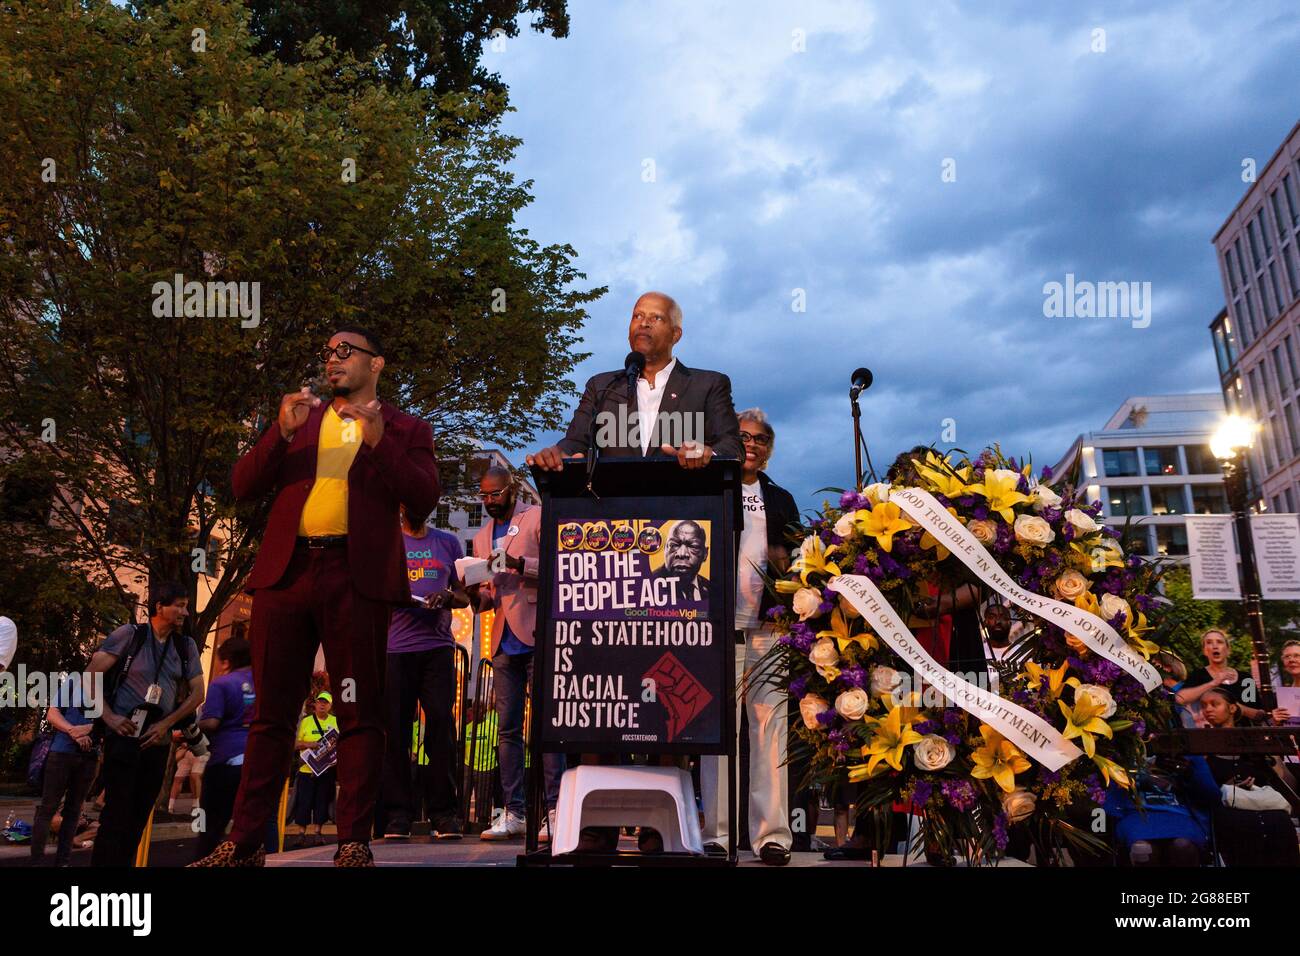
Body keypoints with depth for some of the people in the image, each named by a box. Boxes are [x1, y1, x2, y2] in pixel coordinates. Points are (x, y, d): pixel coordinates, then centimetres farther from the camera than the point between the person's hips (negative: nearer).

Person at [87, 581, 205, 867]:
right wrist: (109, 716, -12)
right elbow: (90, 676, -5)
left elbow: (197, 693, 8)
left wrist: (165, 724, -3)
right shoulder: (130, 634, -4)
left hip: (159, 742, 4)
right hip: (124, 737, -4)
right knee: (117, 814, -7)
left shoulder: (186, 645, 7)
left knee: (139, 818, 9)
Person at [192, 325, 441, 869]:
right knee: (271, 715, 8)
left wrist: (379, 441, -13)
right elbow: (243, 488, 11)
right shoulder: (299, 418, 20)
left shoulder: (406, 429, 11)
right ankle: (243, 843, 15)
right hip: (286, 573, 3)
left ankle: (354, 844, 9)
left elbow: (424, 500, -3)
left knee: (360, 716, 1)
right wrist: (282, 433, -4)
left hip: (356, 579, -3)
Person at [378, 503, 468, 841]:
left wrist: (448, 597, -5)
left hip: (437, 646, 1)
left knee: (441, 725, -5)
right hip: (394, 648, 0)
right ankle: (397, 814, 4)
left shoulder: (448, 543, 17)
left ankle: (445, 813, 0)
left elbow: (464, 594, 18)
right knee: (395, 729, -3)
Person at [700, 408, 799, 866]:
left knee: (771, 728, -1)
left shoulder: (781, 500, 20)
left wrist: (786, 564, -4)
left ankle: (772, 834, 4)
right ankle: (716, 833, 4)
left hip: (769, 628, 2)